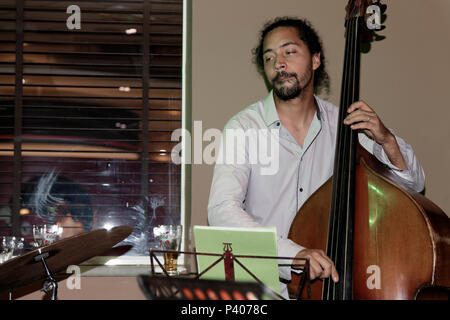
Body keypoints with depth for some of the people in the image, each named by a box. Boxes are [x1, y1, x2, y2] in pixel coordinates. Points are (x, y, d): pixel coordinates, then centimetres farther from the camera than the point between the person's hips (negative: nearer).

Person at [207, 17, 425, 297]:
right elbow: (222, 210, -18)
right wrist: (292, 252, -32)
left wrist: (387, 140, -11)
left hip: (332, 280, 1)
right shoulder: (243, 128, -4)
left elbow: (414, 184, 10)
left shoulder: (344, 125, 5)